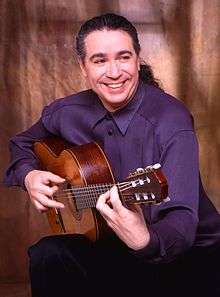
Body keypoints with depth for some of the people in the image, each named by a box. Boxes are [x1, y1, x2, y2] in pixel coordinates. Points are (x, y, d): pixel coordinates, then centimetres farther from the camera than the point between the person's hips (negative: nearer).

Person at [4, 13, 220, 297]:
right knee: (46, 255, -21)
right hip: (112, 242, 5)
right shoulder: (66, 112, -5)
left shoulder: (170, 120, -23)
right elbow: (22, 143, 17)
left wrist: (146, 241, -53)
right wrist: (29, 175, -5)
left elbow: (181, 220, -31)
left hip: (191, 252, -4)